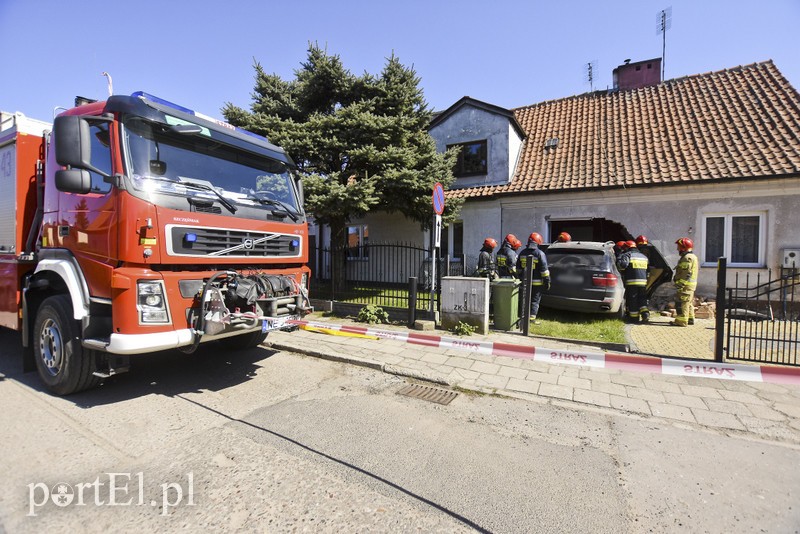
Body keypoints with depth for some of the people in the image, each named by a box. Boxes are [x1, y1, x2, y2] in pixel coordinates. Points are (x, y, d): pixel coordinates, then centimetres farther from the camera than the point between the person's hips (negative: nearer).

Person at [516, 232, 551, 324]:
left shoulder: (523, 252, 6)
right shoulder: (540, 253, -12)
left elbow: (518, 267, 14)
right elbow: (544, 269, -12)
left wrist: (520, 277, 23)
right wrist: (547, 281, -7)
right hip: (536, 282, -5)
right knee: (535, 300, 3)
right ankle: (532, 317, -1)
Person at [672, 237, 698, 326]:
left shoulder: (687, 258, -16)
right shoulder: (692, 257, 19)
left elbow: (686, 274, -22)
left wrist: (680, 284, -23)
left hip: (686, 285, -11)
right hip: (691, 284, 11)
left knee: (681, 303, -8)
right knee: (688, 302, 19)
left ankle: (681, 321, -7)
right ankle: (690, 318, 28)